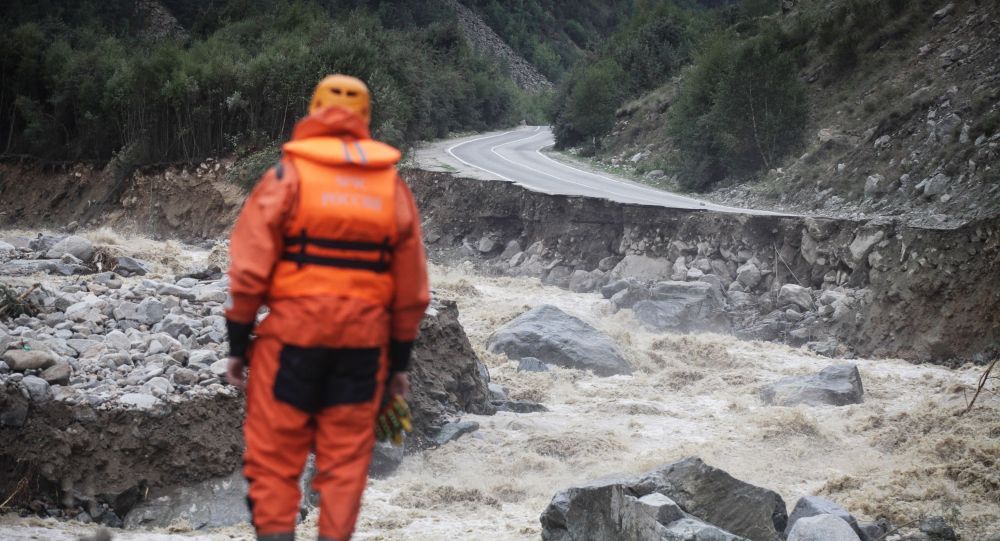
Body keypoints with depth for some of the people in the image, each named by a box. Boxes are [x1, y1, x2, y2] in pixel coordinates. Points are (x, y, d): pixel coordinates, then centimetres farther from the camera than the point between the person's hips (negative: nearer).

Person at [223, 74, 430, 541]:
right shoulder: (393, 184, 10)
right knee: (346, 456, 9)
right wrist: (400, 359, 18)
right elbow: (412, 287, 11)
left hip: (294, 328, -3)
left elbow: (250, 268, -5)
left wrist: (237, 342, 1)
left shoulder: (288, 174, -1)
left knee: (274, 453, 4)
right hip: (365, 339, 3)